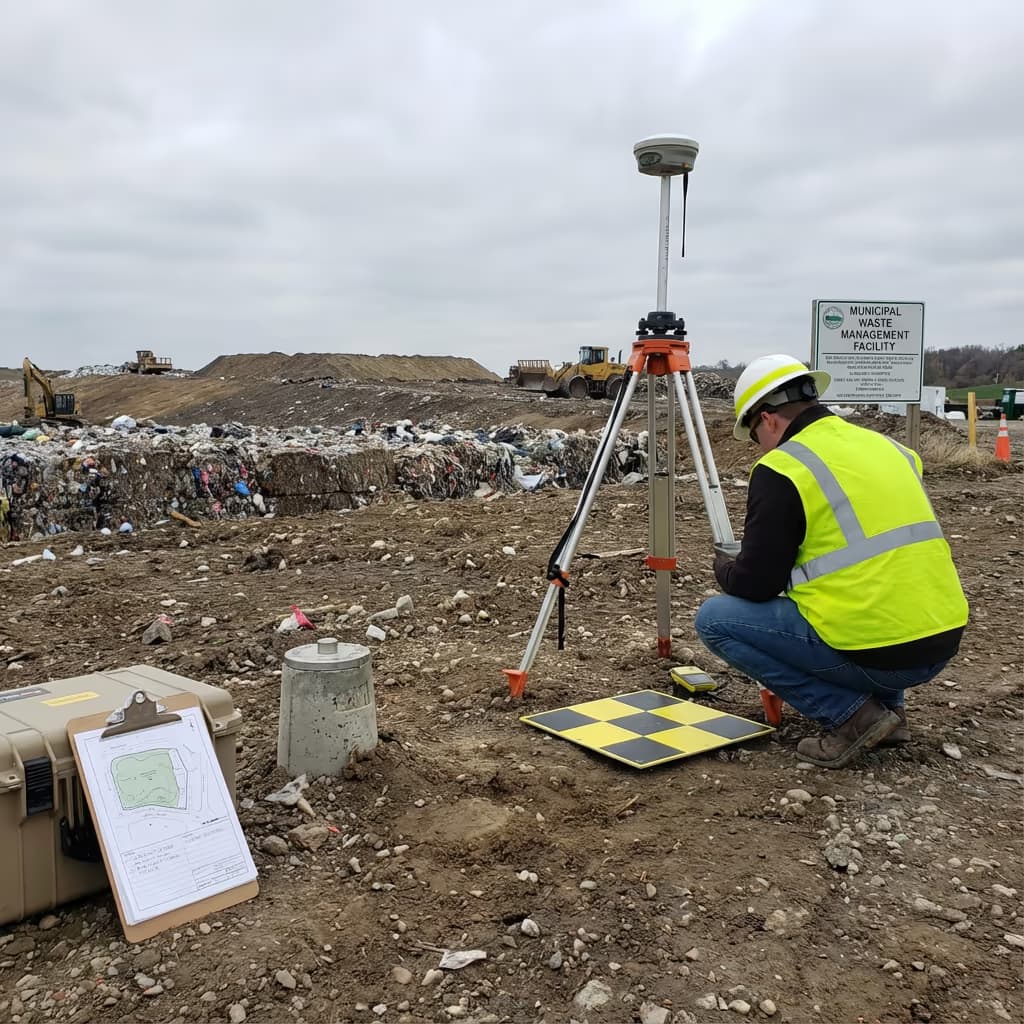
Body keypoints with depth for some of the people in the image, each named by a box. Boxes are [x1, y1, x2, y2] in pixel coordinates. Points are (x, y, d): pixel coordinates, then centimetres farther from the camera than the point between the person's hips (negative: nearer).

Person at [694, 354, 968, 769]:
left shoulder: (780, 469, -8)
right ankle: (887, 705, 21)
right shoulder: (887, 446, 14)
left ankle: (851, 715, 0)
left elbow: (756, 585, -6)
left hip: (874, 652, -8)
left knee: (715, 618, 4)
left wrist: (724, 567, 17)